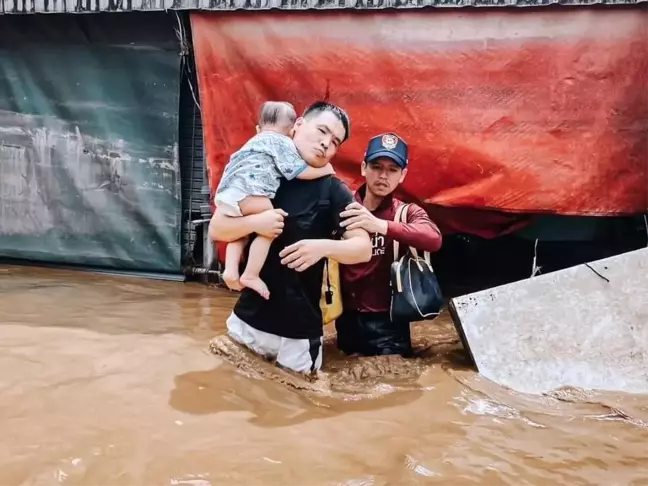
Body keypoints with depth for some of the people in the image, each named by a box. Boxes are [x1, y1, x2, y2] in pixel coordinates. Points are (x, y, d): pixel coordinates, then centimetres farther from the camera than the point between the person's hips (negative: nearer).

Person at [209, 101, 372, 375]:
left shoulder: (334, 192, -4)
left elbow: (364, 248, -8)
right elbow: (216, 229, 1)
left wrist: (324, 247, -26)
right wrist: (254, 223, -19)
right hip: (246, 320, 2)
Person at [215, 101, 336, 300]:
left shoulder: (255, 141, 36)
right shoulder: (283, 142, 10)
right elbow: (299, 171, 3)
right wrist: (325, 170, 15)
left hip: (226, 191, 9)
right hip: (247, 191, -9)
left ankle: (231, 270, 10)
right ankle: (250, 276, -12)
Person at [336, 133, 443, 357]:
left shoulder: (407, 211, -1)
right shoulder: (343, 208, 1)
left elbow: (434, 239, -23)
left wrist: (381, 225, -37)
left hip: (387, 321, -1)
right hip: (347, 318, 2)